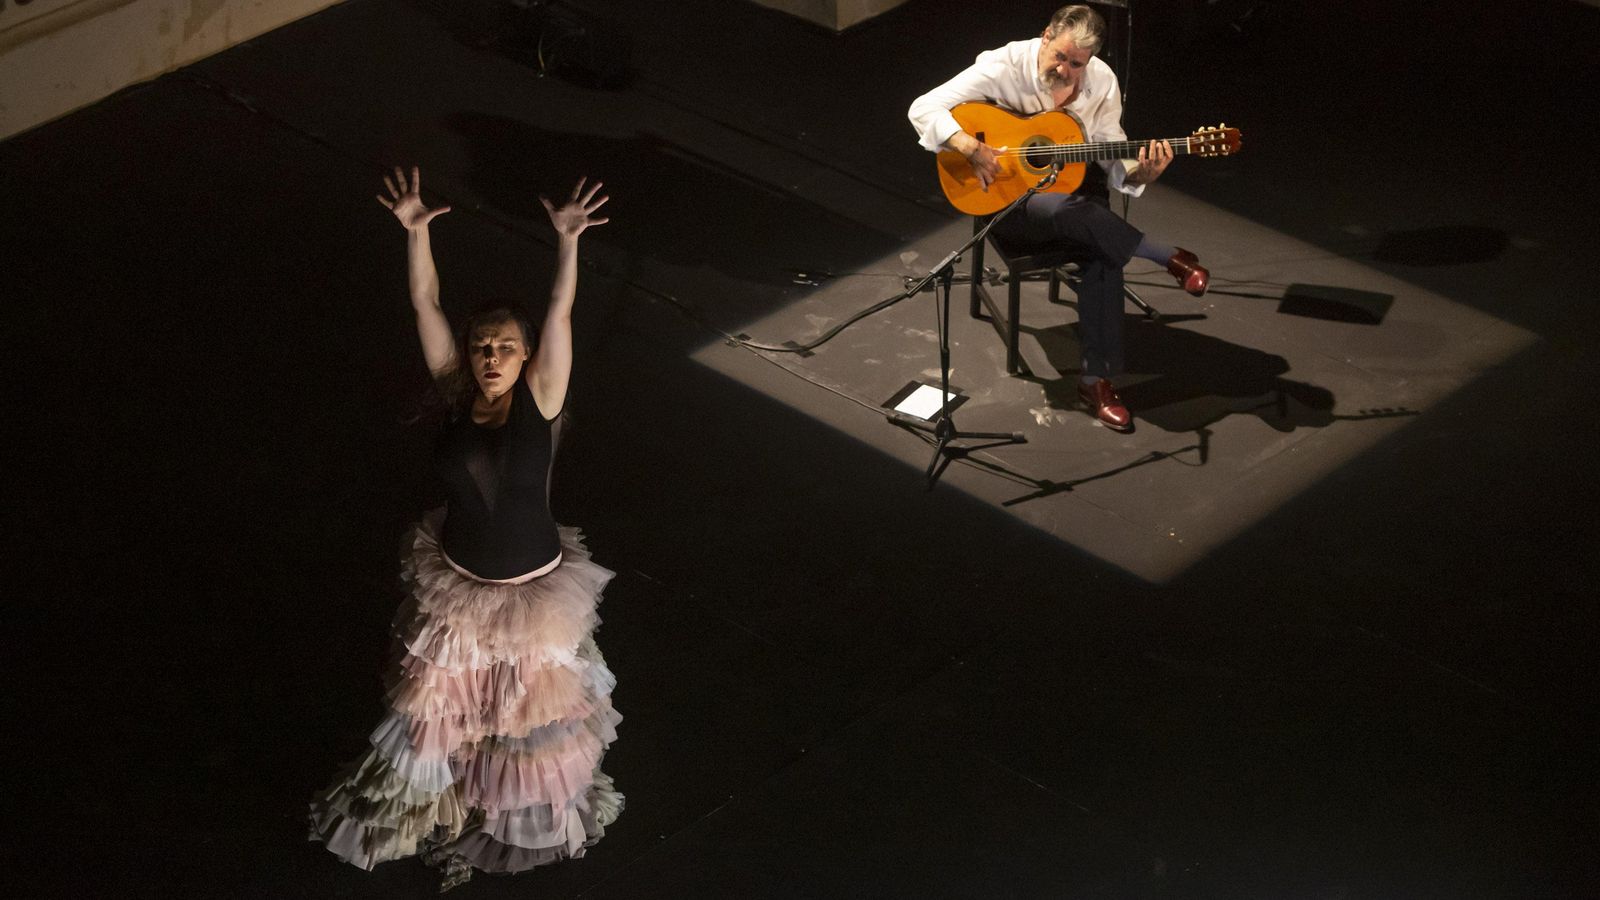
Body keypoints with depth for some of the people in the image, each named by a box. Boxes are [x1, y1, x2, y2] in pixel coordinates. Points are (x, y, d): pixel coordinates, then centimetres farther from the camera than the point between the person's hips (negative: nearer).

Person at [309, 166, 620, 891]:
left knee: (533, 706, 21)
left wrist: (567, 239, -39)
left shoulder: (539, 397, -18)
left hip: (534, 587, -2)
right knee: (441, 701, 21)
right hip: (457, 583, 2)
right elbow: (426, 304, -17)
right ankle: (428, 799, 47)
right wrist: (416, 231, -27)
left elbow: (561, 312, -28)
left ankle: (536, 807, 48)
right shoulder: (454, 392, -13)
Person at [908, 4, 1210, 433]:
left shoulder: (1102, 81, -4)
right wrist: (972, 148, -34)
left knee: (1104, 252, -28)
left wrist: (1141, 173, -23)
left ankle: (1097, 378, -18)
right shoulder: (1004, 67, -16)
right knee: (1069, 211, -37)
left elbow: (1113, 158, 1)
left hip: (1071, 187, 3)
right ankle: (1171, 259, -18)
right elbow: (923, 108, -19)